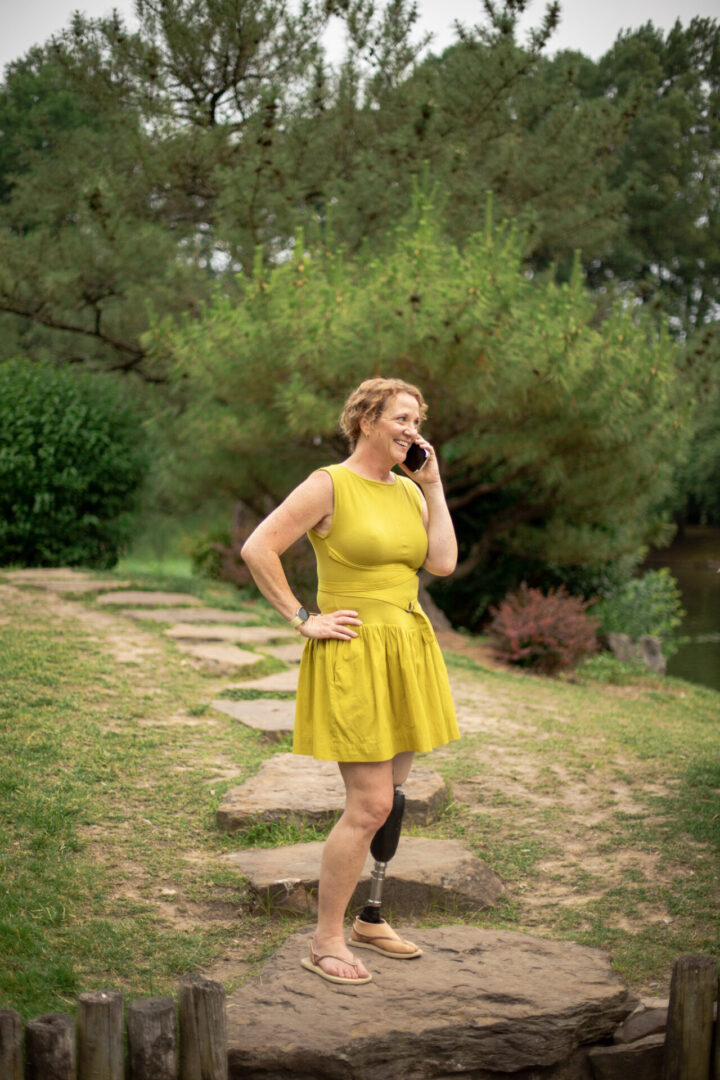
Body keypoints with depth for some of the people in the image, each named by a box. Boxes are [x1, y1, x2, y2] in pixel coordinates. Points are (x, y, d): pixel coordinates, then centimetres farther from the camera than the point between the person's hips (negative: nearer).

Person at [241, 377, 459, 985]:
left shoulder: (410, 491, 11)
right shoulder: (330, 485, -9)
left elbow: (443, 563, -1)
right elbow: (257, 549, -14)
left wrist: (433, 485, 0)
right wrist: (302, 620, -12)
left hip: (408, 654, 7)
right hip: (354, 656, -7)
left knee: (389, 799, 13)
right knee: (370, 805, -9)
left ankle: (368, 919, 28)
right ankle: (326, 941, 3)